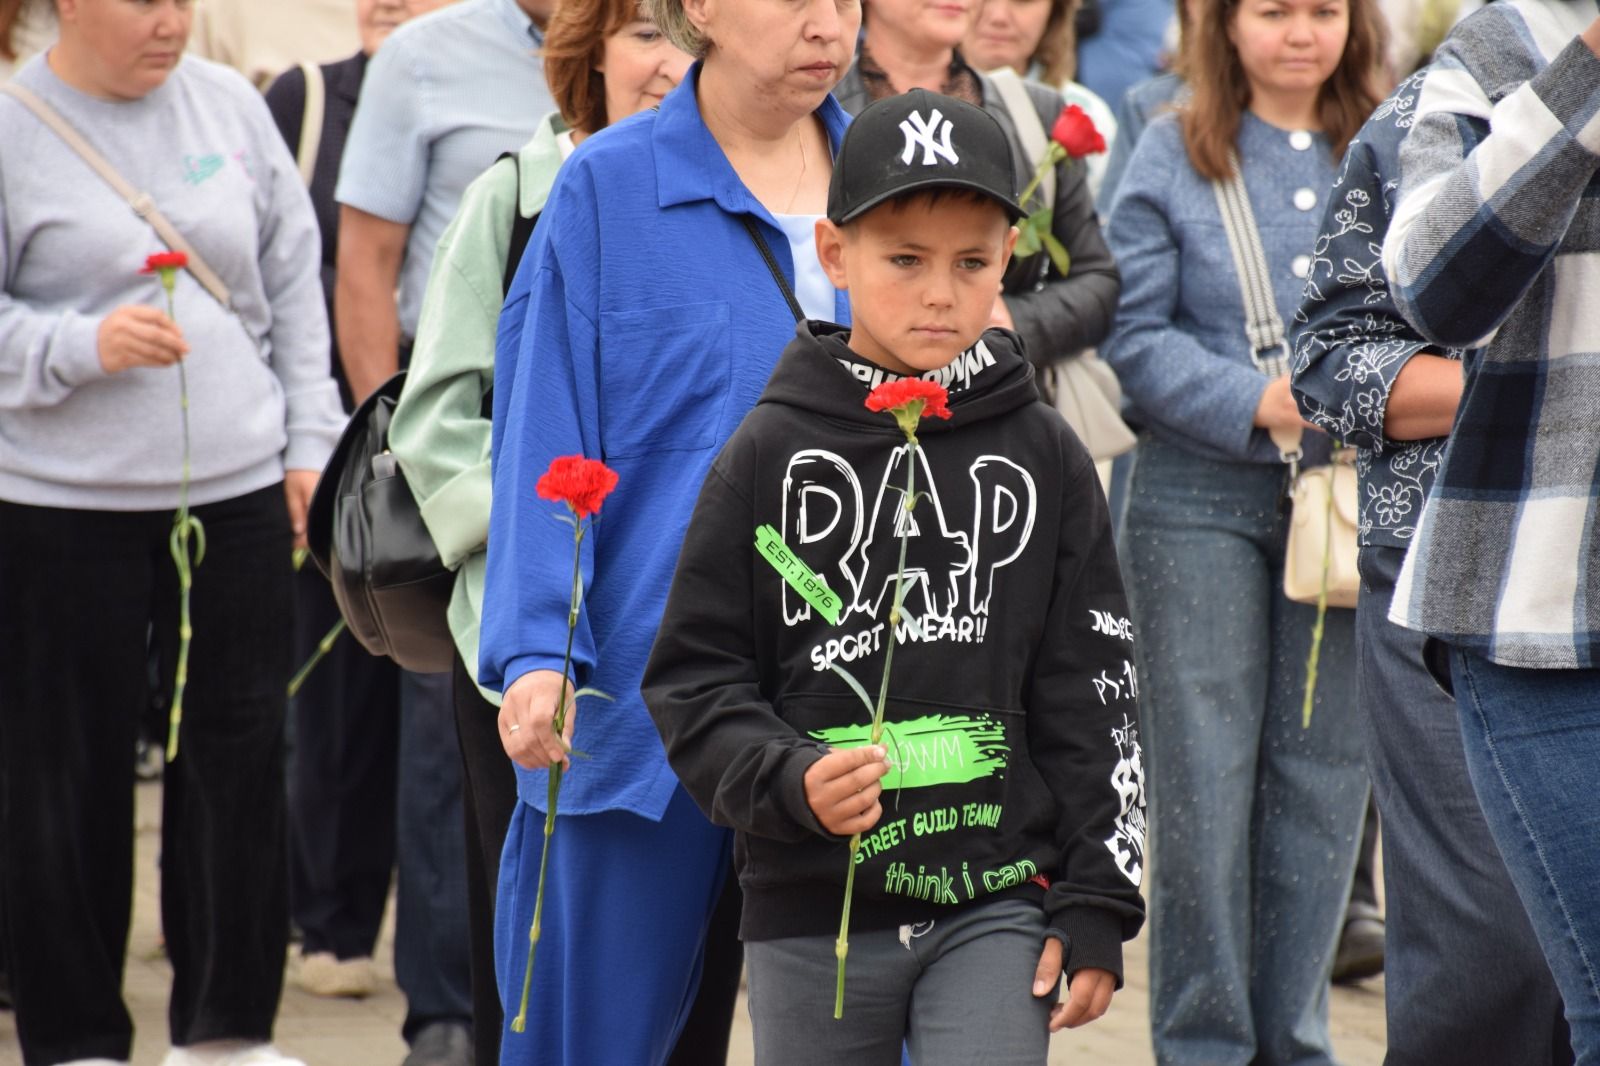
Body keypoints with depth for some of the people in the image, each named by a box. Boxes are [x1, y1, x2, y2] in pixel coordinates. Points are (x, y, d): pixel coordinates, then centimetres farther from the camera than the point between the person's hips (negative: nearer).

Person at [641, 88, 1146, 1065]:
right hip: (813, 915, 0)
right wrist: (789, 782, -18)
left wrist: (1096, 907, 1)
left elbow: (1094, 699, 5)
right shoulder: (772, 454, 0)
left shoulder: (1045, 459, 3)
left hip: (999, 907, 0)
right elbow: (695, 683, 0)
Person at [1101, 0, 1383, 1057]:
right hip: (1203, 501, -2)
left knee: (1323, 774, 5)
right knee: (1204, 775, 0)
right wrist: (1258, 400, -16)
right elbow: (1135, 331, -3)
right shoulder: (1173, 156, 1)